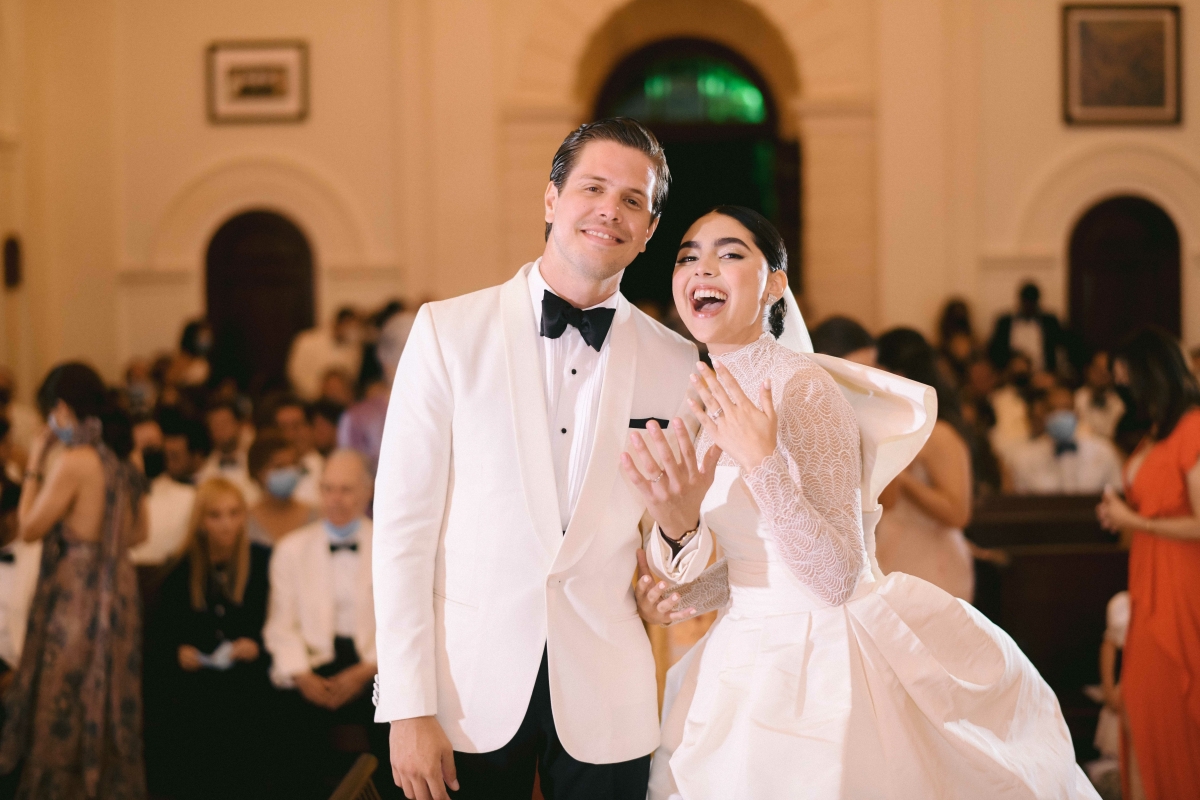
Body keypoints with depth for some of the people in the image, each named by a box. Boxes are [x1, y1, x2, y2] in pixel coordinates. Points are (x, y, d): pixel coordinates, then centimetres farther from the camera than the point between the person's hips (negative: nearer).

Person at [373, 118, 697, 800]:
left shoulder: (676, 364, 3)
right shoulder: (449, 331, -3)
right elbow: (403, 521, -5)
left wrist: (680, 523, -15)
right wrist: (408, 709, -10)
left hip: (605, 699, 2)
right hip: (469, 692, -1)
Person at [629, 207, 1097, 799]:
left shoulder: (804, 388, -19)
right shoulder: (711, 400, 6)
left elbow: (838, 577, -24)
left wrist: (762, 463, -32)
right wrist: (679, 596, -2)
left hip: (820, 657, -7)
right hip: (747, 659, 8)